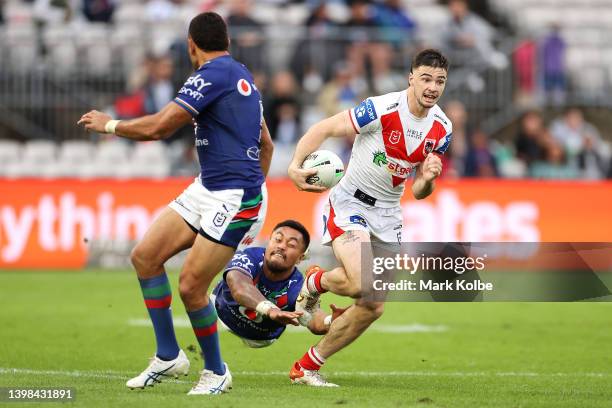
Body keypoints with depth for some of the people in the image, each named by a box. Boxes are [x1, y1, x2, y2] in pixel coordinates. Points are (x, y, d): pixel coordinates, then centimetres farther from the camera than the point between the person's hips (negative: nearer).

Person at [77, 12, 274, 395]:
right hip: (206, 189, 10)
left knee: (190, 286, -7)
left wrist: (109, 125, -4)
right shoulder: (241, 76, 16)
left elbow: (159, 126, -19)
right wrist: (254, 190, 29)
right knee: (145, 256, 5)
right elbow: (266, 144, 23)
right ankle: (169, 356, 13)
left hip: (234, 198, -10)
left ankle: (217, 372, 13)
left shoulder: (213, 74, -15)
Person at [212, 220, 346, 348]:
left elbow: (314, 322, -53)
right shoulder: (248, 258, -37)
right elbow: (239, 287, -61)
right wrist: (270, 309, -81)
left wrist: (330, 321, -80)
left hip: (262, 338, 2)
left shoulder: (298, 288, -34)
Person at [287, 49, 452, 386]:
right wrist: (295, 166, -29)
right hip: (350, 203, -6)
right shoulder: (381, 109, -18)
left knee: (372, 307, 0)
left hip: (387, 214, 6)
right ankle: (315, 282, 7)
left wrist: (427, 178, -15)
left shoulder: (442, 128, 1)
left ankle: (306, 368, 16)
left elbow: (418, 192, 9)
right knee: (361, 284, -29)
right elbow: (323, 129, -13)